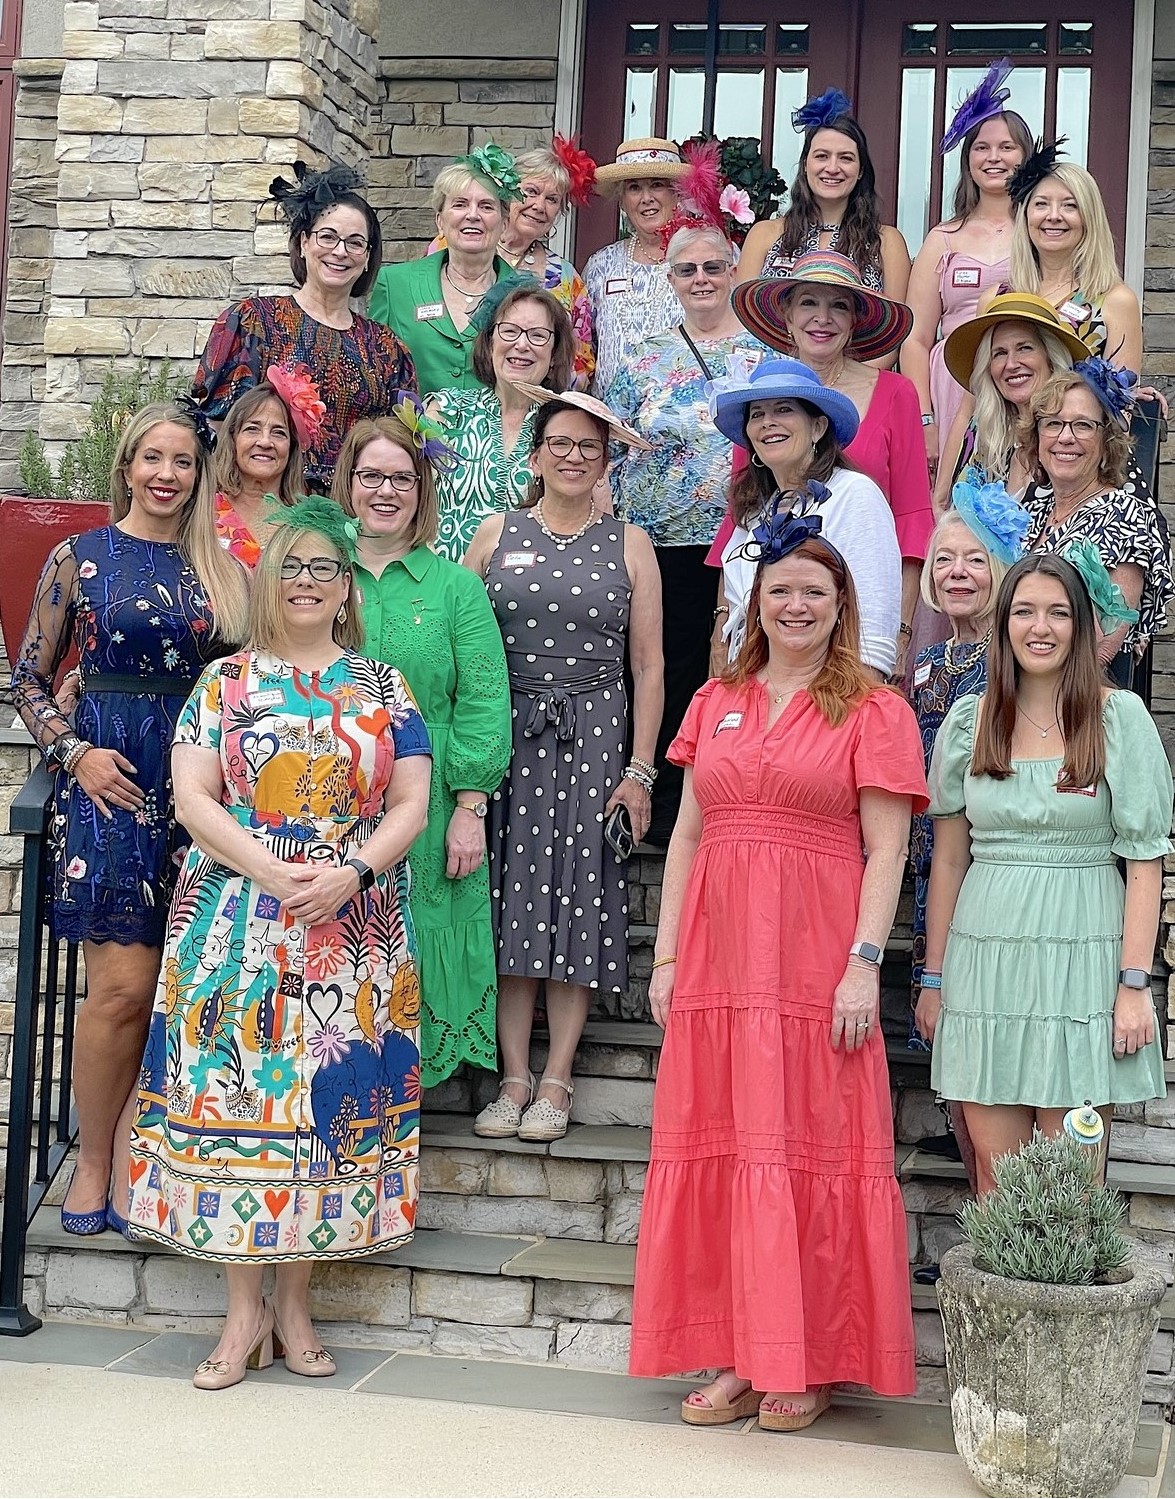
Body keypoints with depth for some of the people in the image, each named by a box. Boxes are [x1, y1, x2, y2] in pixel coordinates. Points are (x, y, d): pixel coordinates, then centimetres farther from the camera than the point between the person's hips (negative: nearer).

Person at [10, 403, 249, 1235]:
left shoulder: (218, 567, 10)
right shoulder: (79, 557, 4)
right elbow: (31, 678, 6)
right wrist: (75, 754, -7)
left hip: (197, 784, 3)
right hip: (110, 782, -3)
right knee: (123, 984, -8)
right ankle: (94, 1162, 7)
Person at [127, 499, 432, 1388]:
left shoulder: (383, 688, 10)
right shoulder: (226, 682, 8)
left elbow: (410, 803, 4)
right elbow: (193, 795, -1)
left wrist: (351, 872, -14)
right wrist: (273, 871, -15)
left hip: (353, 931, 1)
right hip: (239, 927, -1)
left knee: (327, 1097, 1)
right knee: (235, 1095, -3)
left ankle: (294, 1304, 11)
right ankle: (246, 1309, 6)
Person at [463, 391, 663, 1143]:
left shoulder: (629, 543, 6)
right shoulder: (496, 535, 8)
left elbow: (648, 666, 4)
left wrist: (639, 771, -3)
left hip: (594, 737, -1)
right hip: (506, 736, 1)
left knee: (579, 900, -1)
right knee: (512, 901, 0)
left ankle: (556, 1081, 5)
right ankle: (514, 1078, 7)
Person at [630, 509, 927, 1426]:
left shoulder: (872, 710, 1)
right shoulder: (716, 702, 14)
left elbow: (887, 850, -4)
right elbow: (688, 833, 13)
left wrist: (864, 964, -13)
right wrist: (667, 955, 8)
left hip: (816, 962, -4)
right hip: (719, 958, 4)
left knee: (809, 1148, -1)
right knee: (720, 1143, 6)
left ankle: (809, 1362, 11)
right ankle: (739, 1357, 15)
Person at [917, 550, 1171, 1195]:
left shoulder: (1120, 717, 0)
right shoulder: (968, 720, 8)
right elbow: (949, 858, 12)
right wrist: (933, 978, 10)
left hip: (1083, 961, -2)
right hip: (984, 959, 3)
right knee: (995, 1176, 4)